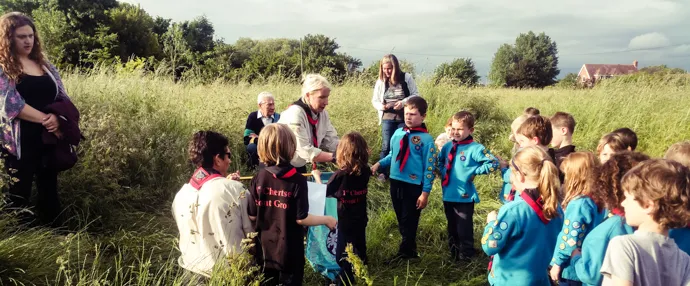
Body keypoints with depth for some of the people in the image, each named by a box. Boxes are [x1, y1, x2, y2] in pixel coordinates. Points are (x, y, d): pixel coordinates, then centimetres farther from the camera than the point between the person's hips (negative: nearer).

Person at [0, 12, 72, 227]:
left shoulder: (44, 64, 11)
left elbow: (62, 97, 9)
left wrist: (57, 117, -11)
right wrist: (44, 119, -19)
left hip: (49, 139, 5)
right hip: (20, 143, -5)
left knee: (49, 190, 13)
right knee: (20, 195, 7)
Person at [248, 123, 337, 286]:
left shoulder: (258, 179, -9)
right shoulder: (297, 180, -18)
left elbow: (252, 216, -4)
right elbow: (301, 219, -17)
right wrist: (326, 220, -1)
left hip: (264, 249, 3)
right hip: (289, 251, -3)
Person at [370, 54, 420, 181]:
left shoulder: (406, 77, -5)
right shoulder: (380, 81, 2)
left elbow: (416, 95, -3)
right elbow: (374, 100, 8)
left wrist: (403, 102, -19)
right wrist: (381, 106, -13)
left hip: (404, 119, -1)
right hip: (387, 119, 1)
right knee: (386, 146, 2)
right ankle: (382, 172, 13)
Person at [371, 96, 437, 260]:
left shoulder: (426, 139, -12)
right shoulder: (398, 133, 5)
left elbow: (430, 167, -12)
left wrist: (425, 192, -14)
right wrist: (379, 163, 4)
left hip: (413, 186, -6)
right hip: (395, 183, 6)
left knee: (409, 222, 4)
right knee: (401, 220, 17)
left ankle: (404, 253, 17)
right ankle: (410, 251, 32)